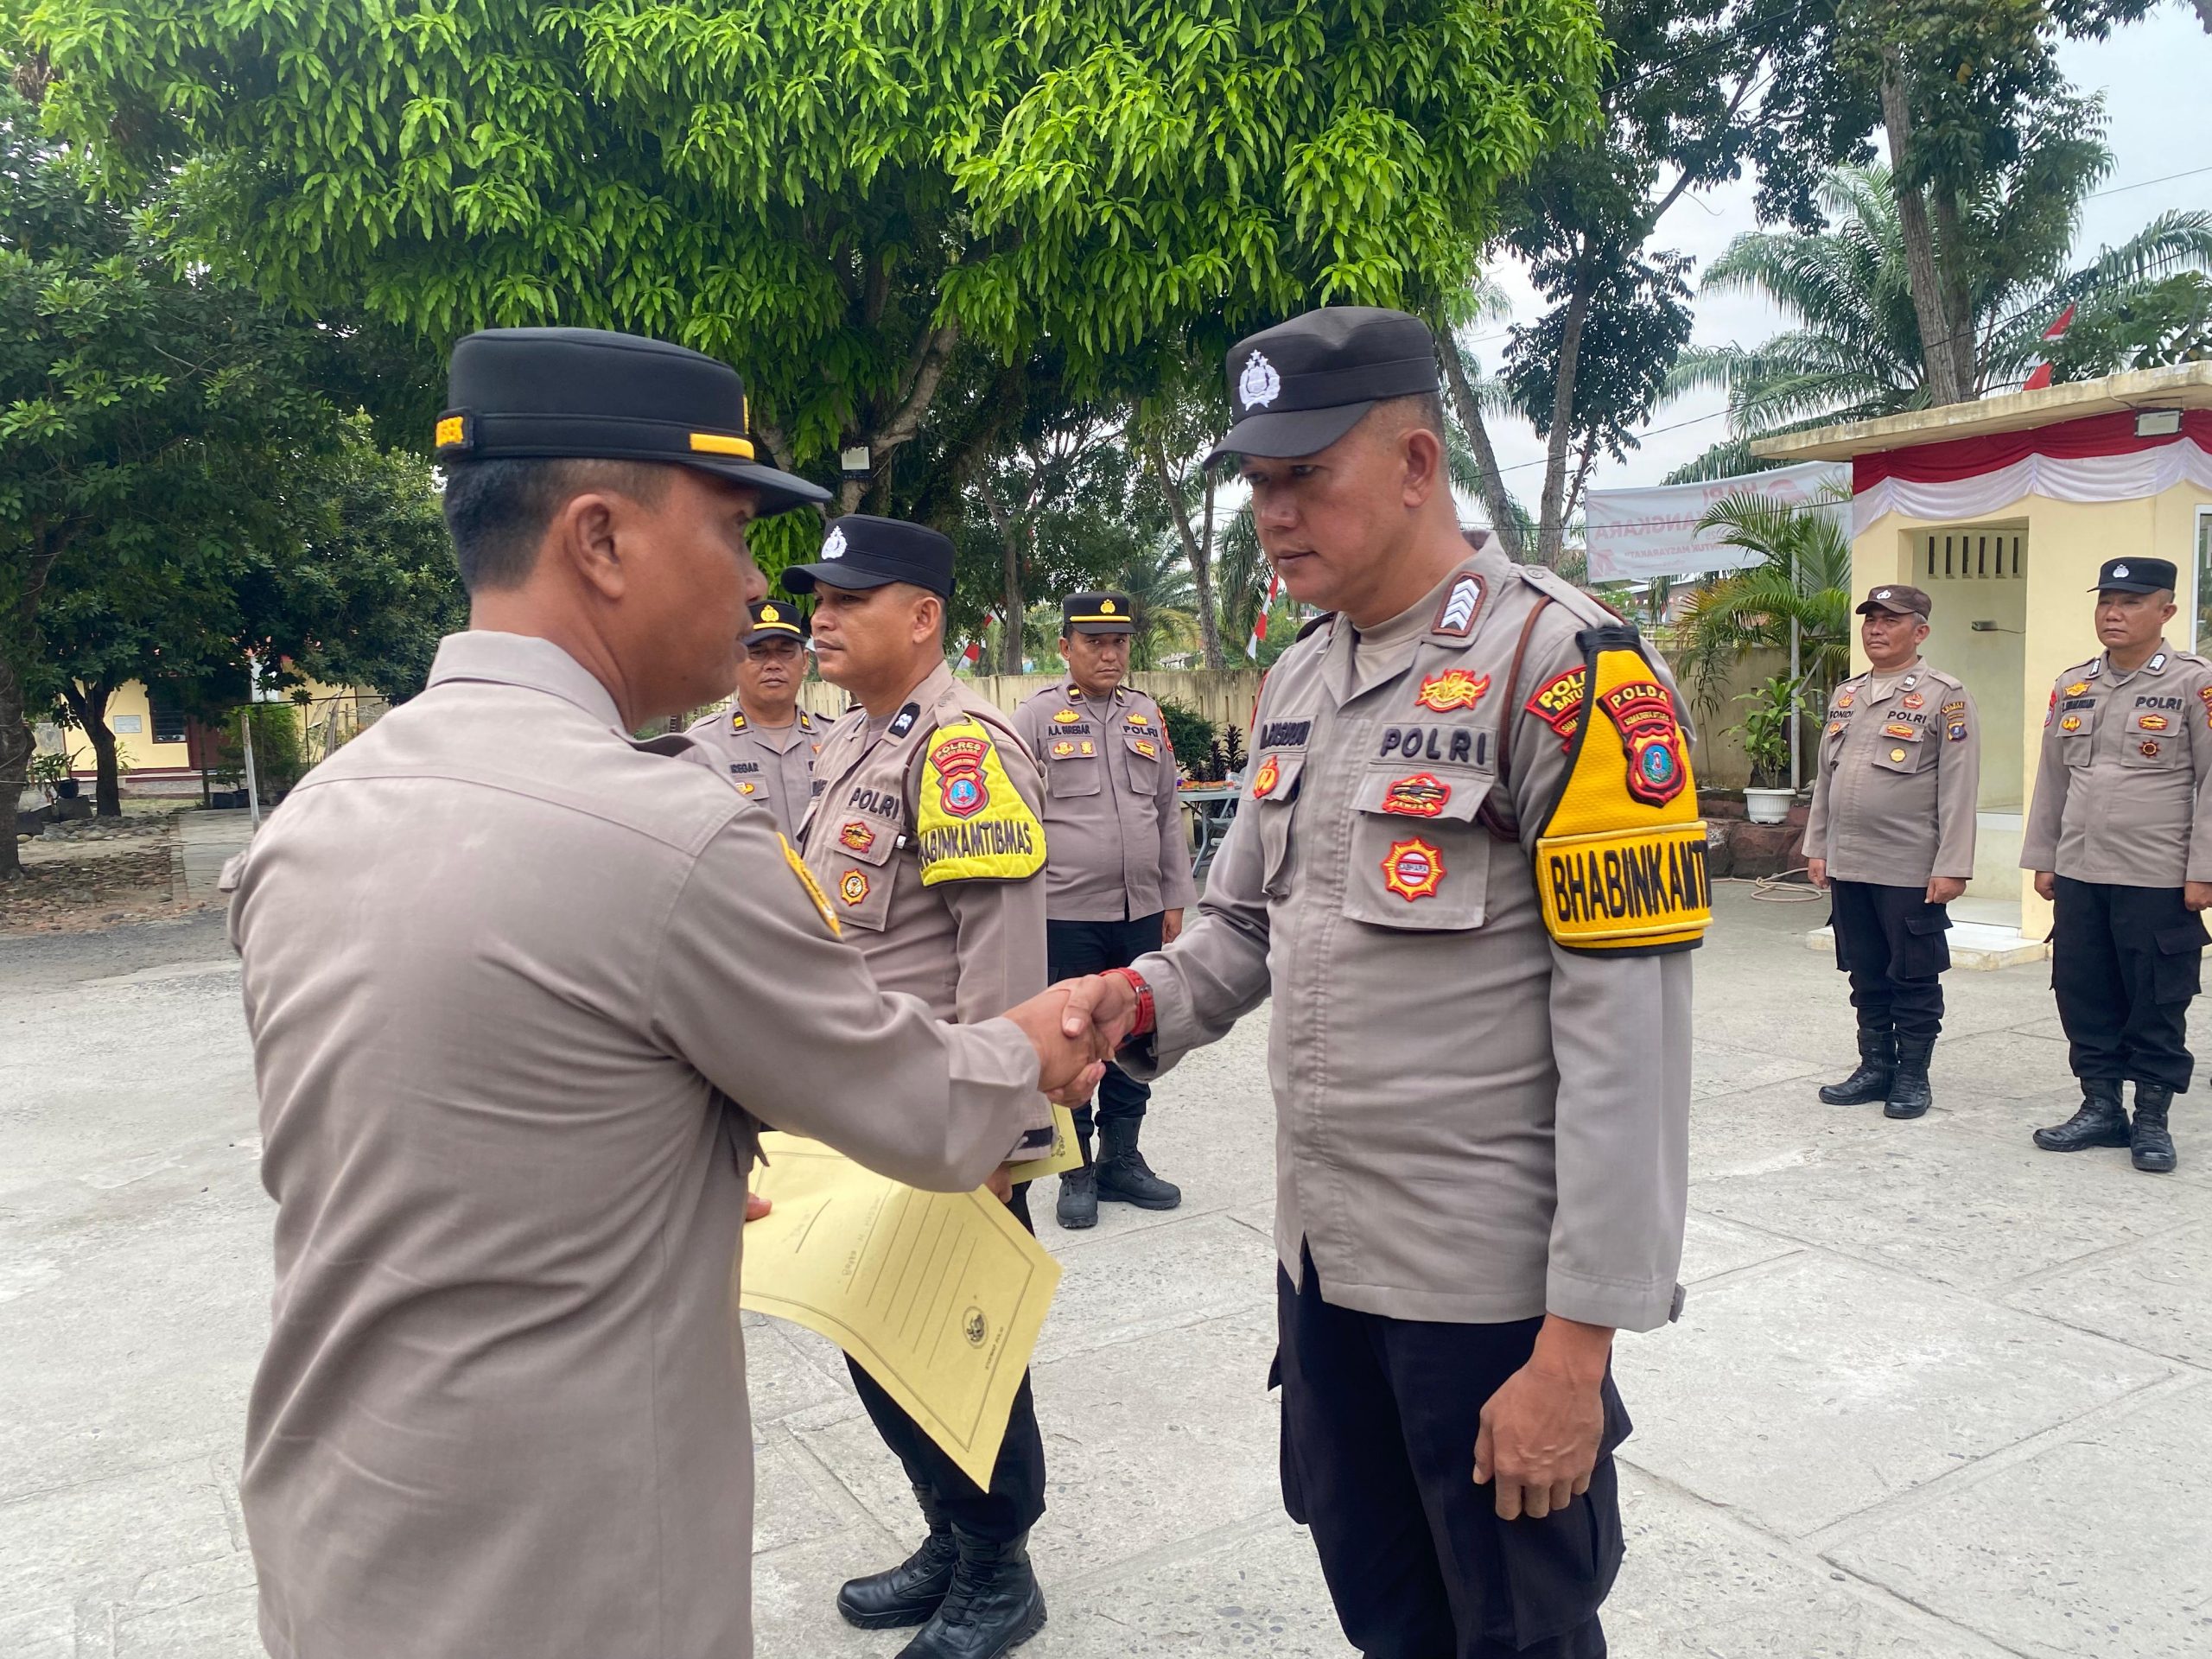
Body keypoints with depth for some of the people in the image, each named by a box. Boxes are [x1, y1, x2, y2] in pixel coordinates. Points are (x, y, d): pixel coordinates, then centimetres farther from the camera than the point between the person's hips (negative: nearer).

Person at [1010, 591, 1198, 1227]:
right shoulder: (1037, 716, -3)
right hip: (1067, 916, -4)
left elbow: (1168, 813, 14)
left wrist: (1175, 900, 11)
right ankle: (1077, 1171, 19)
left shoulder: (1148, 715, 11)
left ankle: (1121, 1159, 27)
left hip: (1142, 914, 4)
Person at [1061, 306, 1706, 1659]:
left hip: (1493, 1287, -6)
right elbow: (1244, 923, 15)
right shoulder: (1299, 682, 8)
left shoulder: (1565, 668, -16)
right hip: (1323, 1254, 7)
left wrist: (1580, 1342, -18)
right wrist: (1140, 1003, -6)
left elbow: (1630, 1039, -19)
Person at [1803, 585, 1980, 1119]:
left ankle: (1913, 1076, 16)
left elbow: (1959, 790, -10)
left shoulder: (1944, 696, -6)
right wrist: (1817, 848, 14)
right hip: (1848, 868, 6)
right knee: (1866, 976, 13)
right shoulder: (1845, 695, 13)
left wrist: (1951, 868, -15)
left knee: (1914, 979, 5)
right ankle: (1876, 1066, 24)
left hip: (1912, 871, -6)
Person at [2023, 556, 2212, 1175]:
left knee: (2157, 1006, 5)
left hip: (2159, 881, -5)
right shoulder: (2072, 685, 10)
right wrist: (2042, 860, 11)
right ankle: (2101, 1106, 22)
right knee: (2084, 997, 10)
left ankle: (2153, 1119, 17)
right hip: (2078, 875, 5)